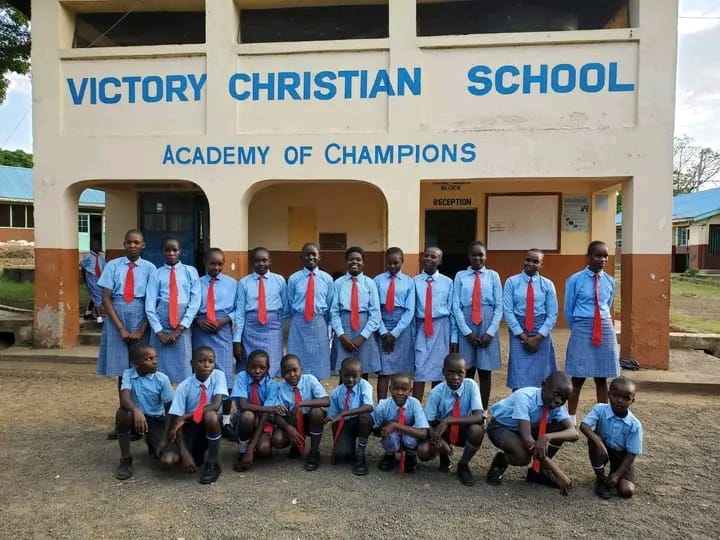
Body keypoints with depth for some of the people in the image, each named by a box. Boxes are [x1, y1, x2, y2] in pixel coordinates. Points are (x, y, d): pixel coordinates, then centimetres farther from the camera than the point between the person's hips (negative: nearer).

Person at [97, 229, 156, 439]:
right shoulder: (113, 266, 0)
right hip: (117, 319, 1)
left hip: (141, 320, -1)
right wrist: (121, 328, -10)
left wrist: (141, 330, -10)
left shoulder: (149, 268, -2)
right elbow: (106, 299, -2)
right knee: (122, 371, 8)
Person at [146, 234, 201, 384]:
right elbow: (150, 305, 0)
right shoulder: (156, 274, 6)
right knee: (161, 372, 4)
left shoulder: (190, 272, 6)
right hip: (161, 326, 0)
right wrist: (159, 332, -9)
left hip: (183, 327, 0)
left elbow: (195, 302, -1)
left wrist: (180, 328, -9)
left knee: (184, 372, 3)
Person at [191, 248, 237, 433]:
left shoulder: (232, 283, 6)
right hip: (200, 332, 1)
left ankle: (226, 421, 11)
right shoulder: (196, 283, 6)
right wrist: (198, 321, -11)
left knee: (225, 375, 0)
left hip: (223, 331, -1)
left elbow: (238, 309, 3)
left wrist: (224, 321, -11)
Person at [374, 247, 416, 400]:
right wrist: (383, 332, -9)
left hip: (403, 328, 0)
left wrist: (395, 333, -10)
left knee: (402, 372, 6)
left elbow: (410, 311, -3)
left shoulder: (409, 282, 2)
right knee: (384, 372, -1)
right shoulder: (378, 280, 3)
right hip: (382, 327, 0)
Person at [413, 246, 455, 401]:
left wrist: (454, 337, 1)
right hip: (421, 328, -1)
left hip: (441, 328, 1)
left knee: (439, 370, 11)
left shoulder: (448, 282, 0)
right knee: (419, 371, -2)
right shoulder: (415, 282, -1)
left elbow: (453, 310, 2)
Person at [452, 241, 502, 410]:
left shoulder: (493, 276, 4)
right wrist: (467, 331, -9)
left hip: (487, 326, 0)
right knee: (467, 371, 5)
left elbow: (499, 306, 1)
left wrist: (490, 332, -8)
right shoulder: (460, 276, 2)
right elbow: (456, 306, -1)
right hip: (466, 327, 0)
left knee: (485, 371, 7)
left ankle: (483, 411, 19)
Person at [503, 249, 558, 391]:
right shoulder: (512, 282, -2)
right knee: (519, 378, 0)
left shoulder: (547, 284, 2)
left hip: (541, 334, 1)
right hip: (518, 333, -1)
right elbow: (507, 311, -6)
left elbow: (552, 314, 0)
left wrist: (538, 337, -9)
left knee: (540, 377, 8)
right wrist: (522, 335, -10)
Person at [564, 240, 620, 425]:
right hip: (582, 330, -3)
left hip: (605, 329, 3)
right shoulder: (575, 280, -6)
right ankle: (571, 418, 14)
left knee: (602, 377, 10)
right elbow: (568, 310, 1)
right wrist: (578, 329, 8)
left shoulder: (609, 281, 5)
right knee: (578, 377, 3)